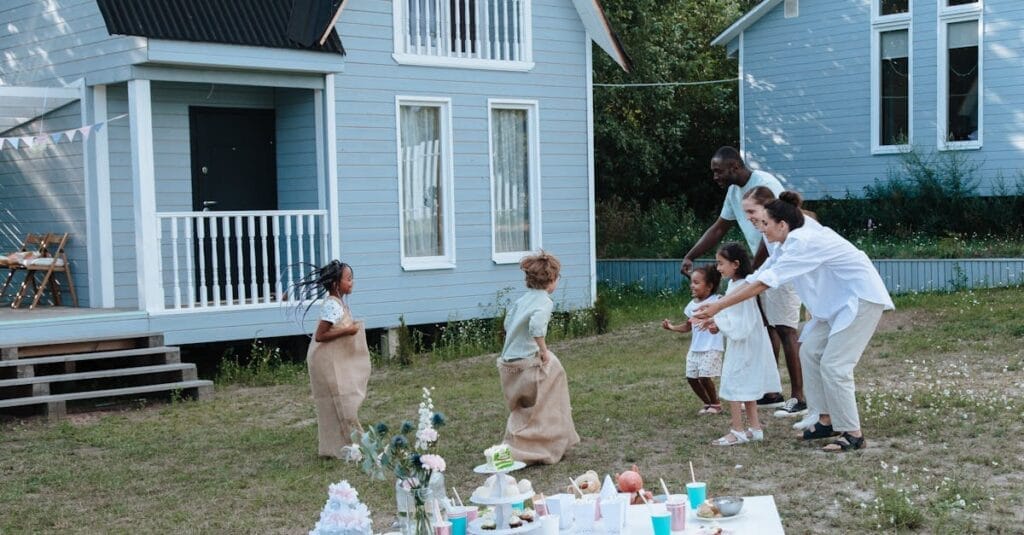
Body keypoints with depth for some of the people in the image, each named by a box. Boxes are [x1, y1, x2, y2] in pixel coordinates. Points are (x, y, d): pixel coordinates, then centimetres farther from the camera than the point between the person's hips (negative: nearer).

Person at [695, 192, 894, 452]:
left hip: (862, 299, -10)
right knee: (810, 352, 7)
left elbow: (763, 284, -29)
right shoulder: (791, 244, 5)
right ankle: (827, 421, 15)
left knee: (833, 365, -12)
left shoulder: (803, 242, -25)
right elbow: (759, 277, 4)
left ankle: (853, 435, -3)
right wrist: (716, 307, -1)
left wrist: (718, 306, -27)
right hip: (839, 302, 10)